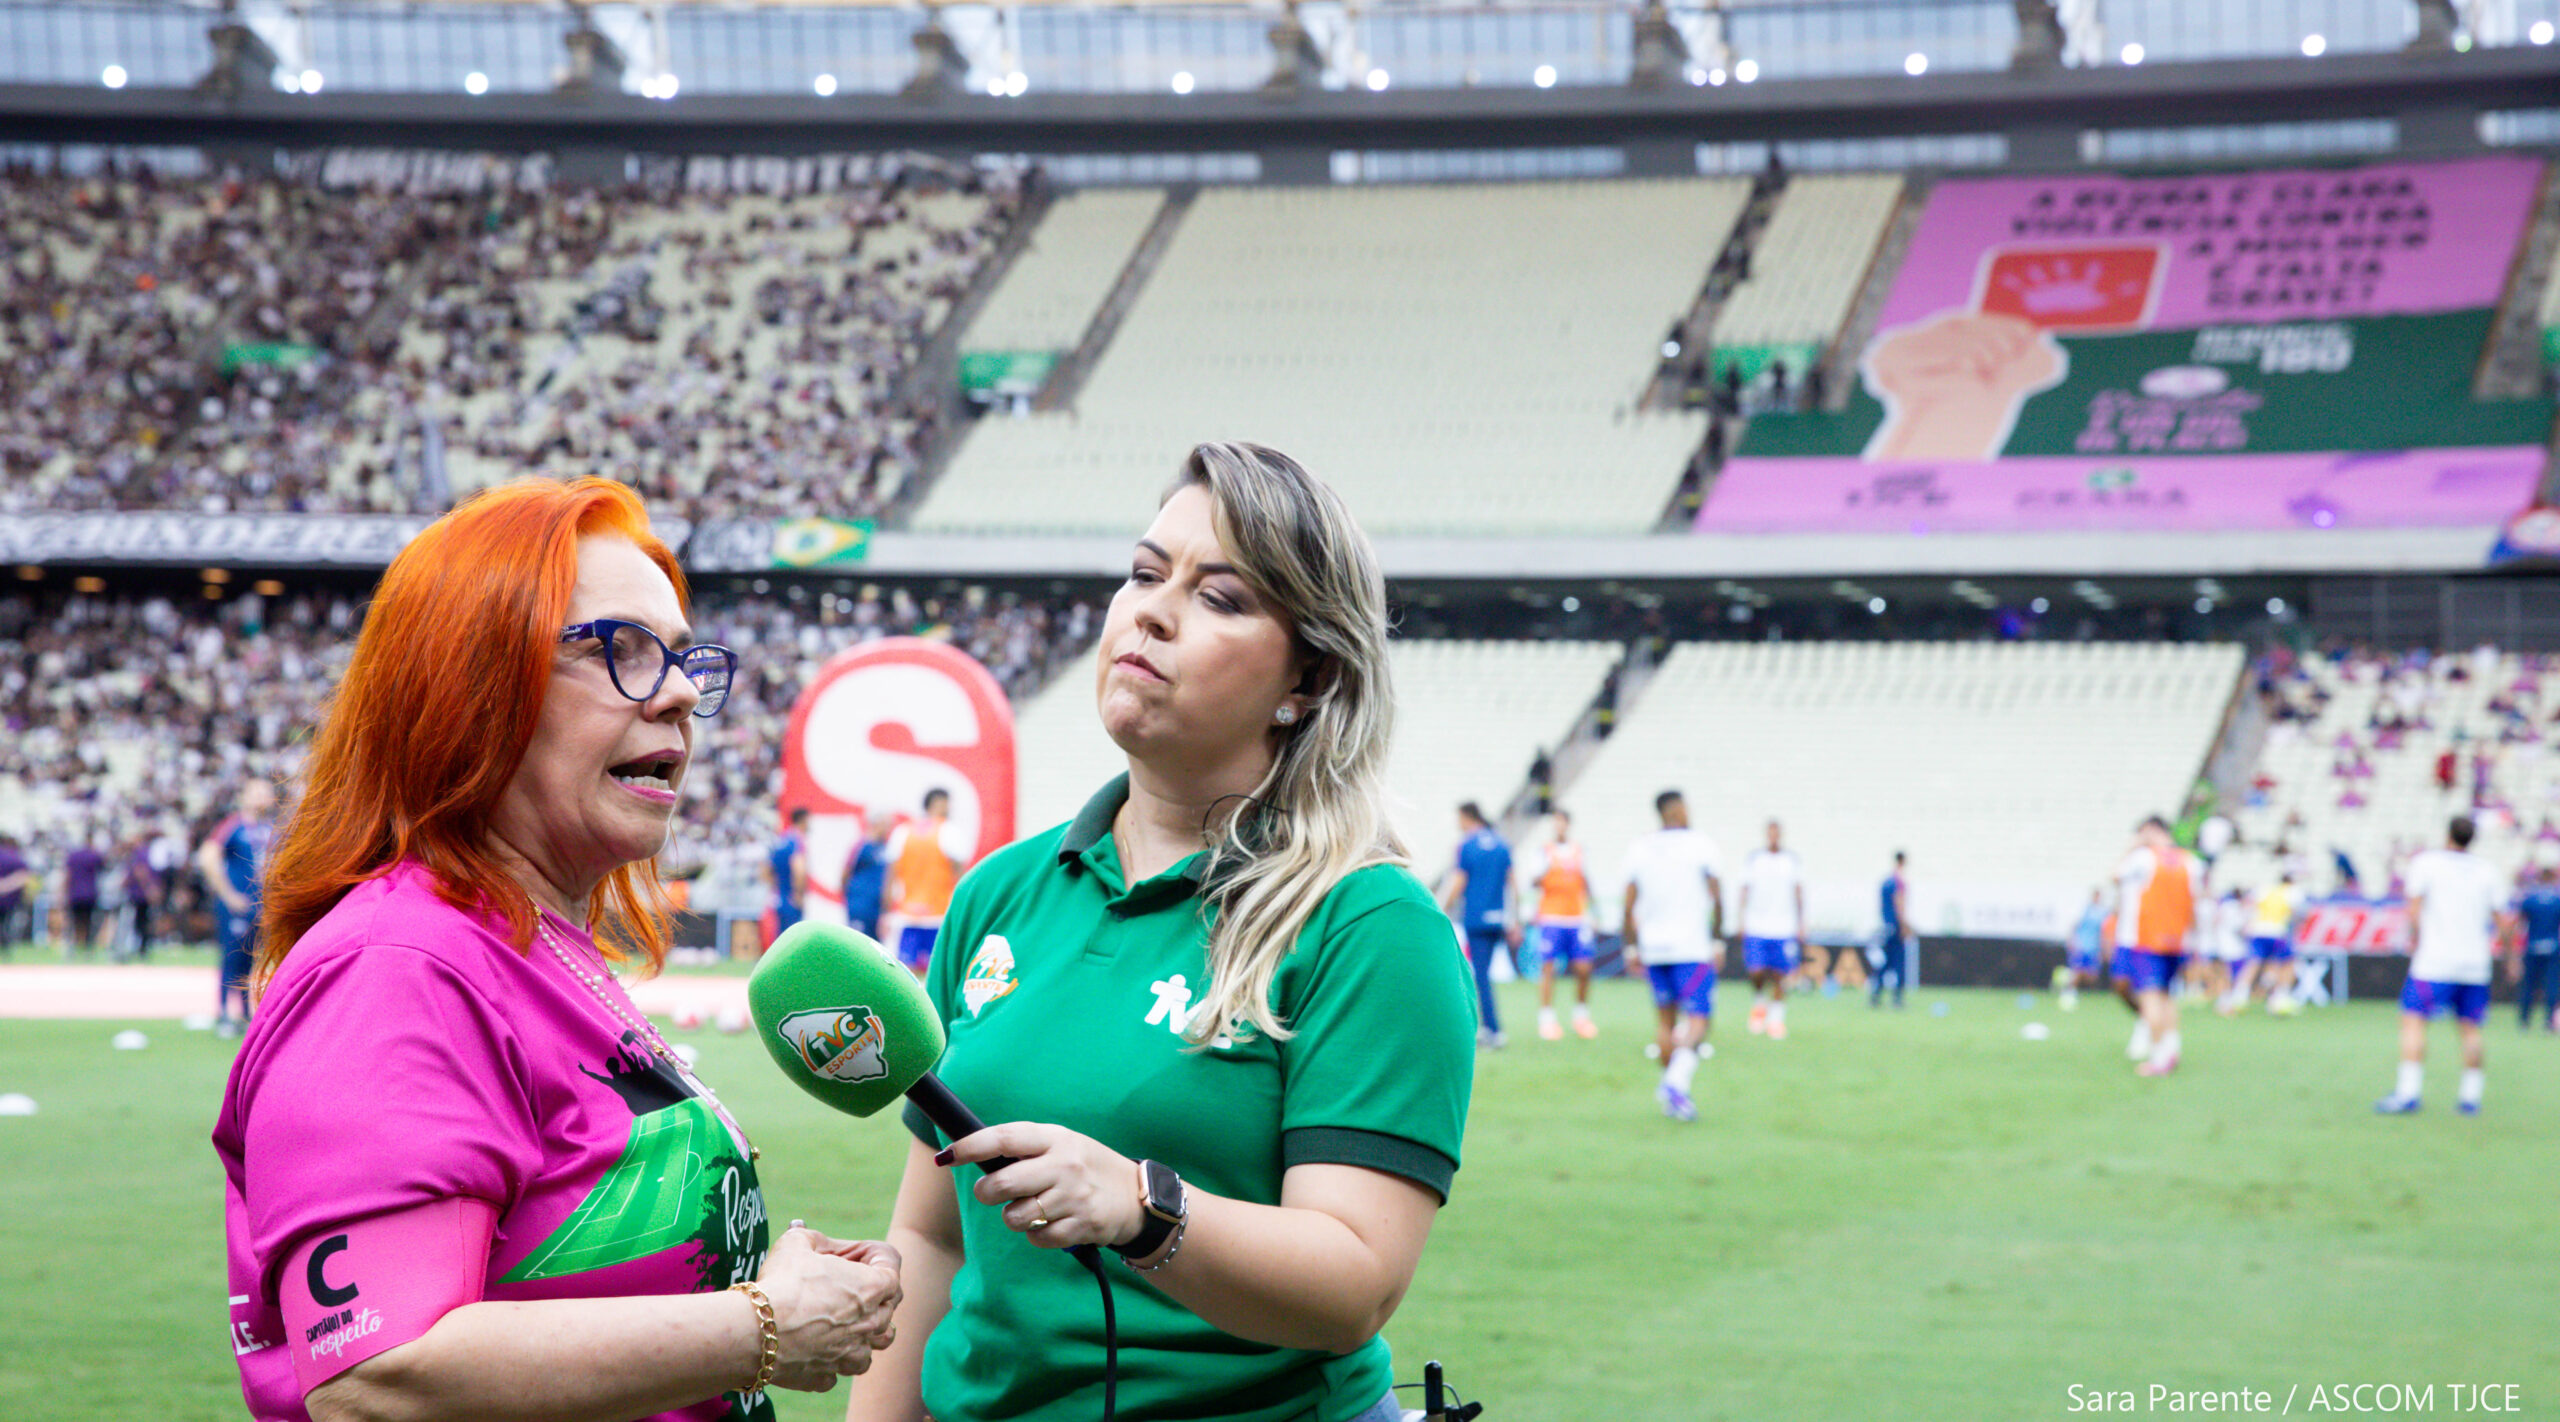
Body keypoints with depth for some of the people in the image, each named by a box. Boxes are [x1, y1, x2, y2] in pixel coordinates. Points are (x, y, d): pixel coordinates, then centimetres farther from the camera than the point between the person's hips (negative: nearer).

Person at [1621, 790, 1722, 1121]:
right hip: (1692, 947, -4)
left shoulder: (1639, 848, 5)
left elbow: (1629, 904, 5)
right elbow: (1716, 896, -5)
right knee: (1698, 1019, -4)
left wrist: (1632, 947, 13)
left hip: (1652, 947, 4)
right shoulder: (1700, 845, -5)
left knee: (1665, 1019, 15)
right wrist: (1717, 941, 4)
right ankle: (1677, 1080, -24)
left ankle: (1670, 1084, 16)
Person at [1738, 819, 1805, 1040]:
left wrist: (1801, 926, 7)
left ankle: (1776, 1018, 11)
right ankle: (1759, 1003, 18)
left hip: (1784, 929, 1)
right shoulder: (1753, 859, 4)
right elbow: (1745, 891, 7)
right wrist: (1743, 922, 0)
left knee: (1779, 975, -1)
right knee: (1756, 972, -11)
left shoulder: (1793, 860, 6)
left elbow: (1798, 893, 10)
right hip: (1756, 928, -1)